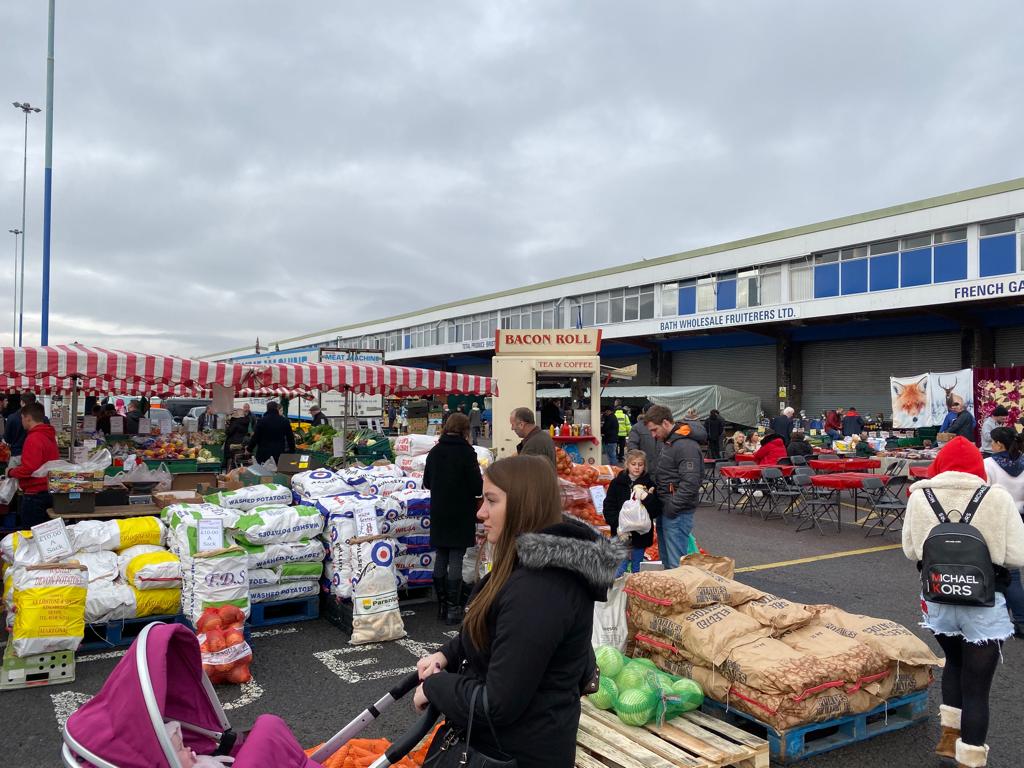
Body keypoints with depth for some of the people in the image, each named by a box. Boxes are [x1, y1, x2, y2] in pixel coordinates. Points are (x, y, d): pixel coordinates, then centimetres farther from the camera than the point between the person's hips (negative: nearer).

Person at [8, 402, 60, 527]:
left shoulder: (33, 438, -17)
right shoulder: (49, 435, 11)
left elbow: (28, 469, -22)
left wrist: (11, 472, -4)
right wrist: (19, 467, 18)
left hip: (35, 495, -9)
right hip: (48, 491, 9)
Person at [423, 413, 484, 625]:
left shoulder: (434, 452, 3)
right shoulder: (466, 452, -14)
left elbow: (426, 483, 12)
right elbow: (477, 487, -14)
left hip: (438, 513, 5)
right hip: (461, 514, -5)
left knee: (440, 559, 12)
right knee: (456, 560, -1)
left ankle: (442, 605, 19)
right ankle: (453, 609, 2)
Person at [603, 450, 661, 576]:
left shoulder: (649, 484, 0)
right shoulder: (617, 483, -1)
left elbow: (656, 512, -5)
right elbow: (608, 509, -2)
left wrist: (648, 498, -22)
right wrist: (618, 524, -16)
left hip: (641, 535, 1)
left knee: (637, 570, 13)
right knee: (619, 570, -4)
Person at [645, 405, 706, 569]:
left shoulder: (686, 446, -20)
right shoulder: (669, 440, 12)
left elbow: (690, 483, -26)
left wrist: (672, 507, -20)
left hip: (677, 512, -10)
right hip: (665, 508, 10)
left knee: (676, 562, -6)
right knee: (665, 558, 19)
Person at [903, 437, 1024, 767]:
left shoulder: (919, 497, -7)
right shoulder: (997, 498, -14)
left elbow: (911, 551, 0)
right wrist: (988, 554, 7)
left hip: (938, 601, 3)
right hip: (984, 606, -3)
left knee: (955, 661, 29)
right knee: (976, 687, 9)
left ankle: (950, 735, 34)